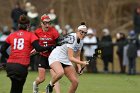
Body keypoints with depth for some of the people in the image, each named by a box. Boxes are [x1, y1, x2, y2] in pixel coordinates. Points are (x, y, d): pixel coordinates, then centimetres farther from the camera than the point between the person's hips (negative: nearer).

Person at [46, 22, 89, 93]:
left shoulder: (80, 41, 6)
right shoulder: (72, 38, -22)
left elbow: (77, 56, 17)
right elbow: (70, 58, -25)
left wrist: (79, 67, 3)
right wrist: (82, 63, -32)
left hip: (66, 61, 9)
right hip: (56, 58, -9)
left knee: (75, 82, -4)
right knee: (60, 72, -39)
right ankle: (50, 85, -10)